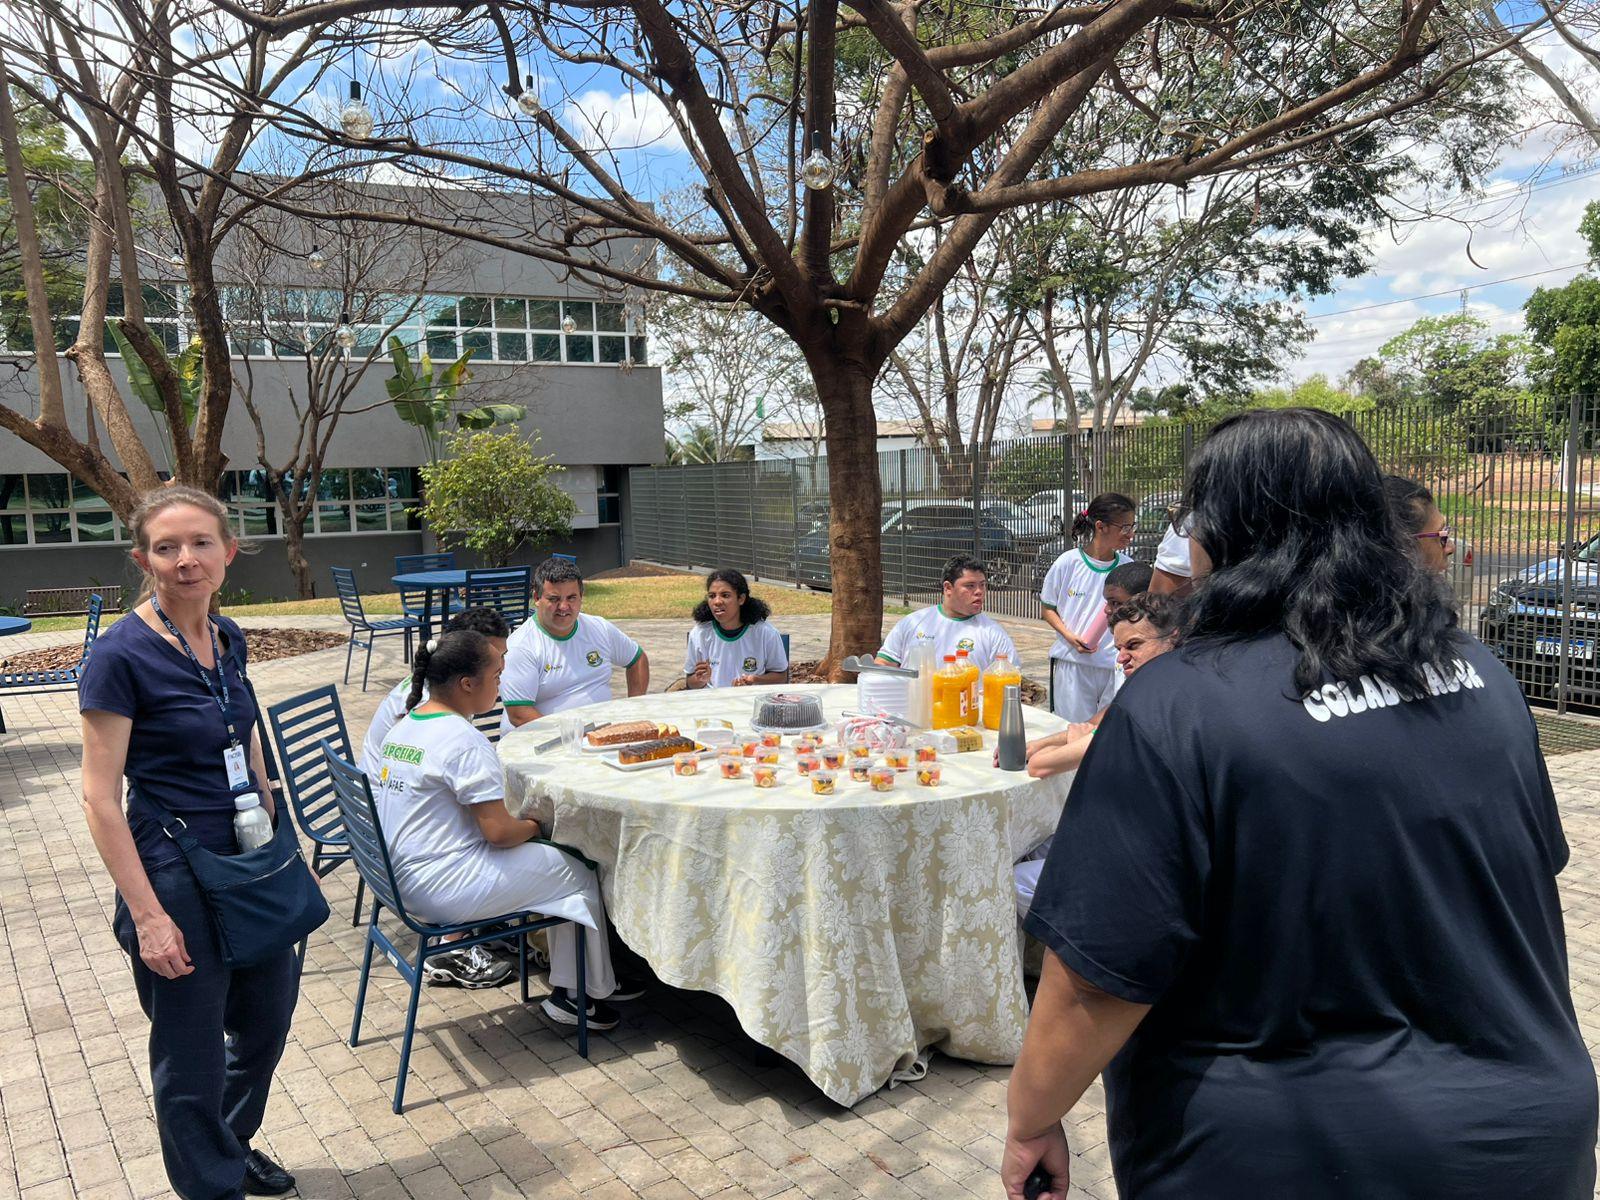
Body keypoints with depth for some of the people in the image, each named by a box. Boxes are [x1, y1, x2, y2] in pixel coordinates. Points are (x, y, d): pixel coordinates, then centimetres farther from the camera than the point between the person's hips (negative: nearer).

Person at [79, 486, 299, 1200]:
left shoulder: (227, 639, 3)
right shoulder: (122, 654, -17)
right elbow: (100, 799, -17)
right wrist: (147, 916, -18)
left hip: (252, 868, 7)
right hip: (178, 881, -7)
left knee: (266, 1021, 22)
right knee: (192, 1059, 11)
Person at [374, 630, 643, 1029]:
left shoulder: (406, 723, 7)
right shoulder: (465, 741, -22)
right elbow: (498, 831, -24)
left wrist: (520, 825, 12)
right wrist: (533, 826, -1)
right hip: (442, 892, -10)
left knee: (554, 861, 16)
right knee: (579, 875, 2)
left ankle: (568, 988, 20)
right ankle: (573, 994, 17)